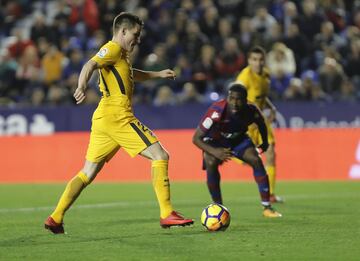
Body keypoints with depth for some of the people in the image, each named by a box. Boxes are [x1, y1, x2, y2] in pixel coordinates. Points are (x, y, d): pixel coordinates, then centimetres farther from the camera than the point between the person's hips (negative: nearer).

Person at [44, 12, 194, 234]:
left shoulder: (120, 54, 25)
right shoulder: (113, 49, -5)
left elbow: (132, 75, 46)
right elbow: (90, 65, -24)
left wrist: (158, 74, 43)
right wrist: (82, 87, -43)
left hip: (103, 118, 10)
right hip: (117, 116, -10)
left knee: (88, 173, 10)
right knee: (160, 156, -8)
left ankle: (55, 219, 5)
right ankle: (167, 214, -12)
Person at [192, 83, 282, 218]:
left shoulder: (251, 111, -28)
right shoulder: (216, 111, -39)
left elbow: (261, 124, 0)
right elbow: (196, 138, -33)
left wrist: (265, 142, 9)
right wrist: (214, 151, -46)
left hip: (238, 139, 3)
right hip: (215, 141, -3)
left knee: (256, 160, -17)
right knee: (211, 164, -29)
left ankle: (267, 207, -8)